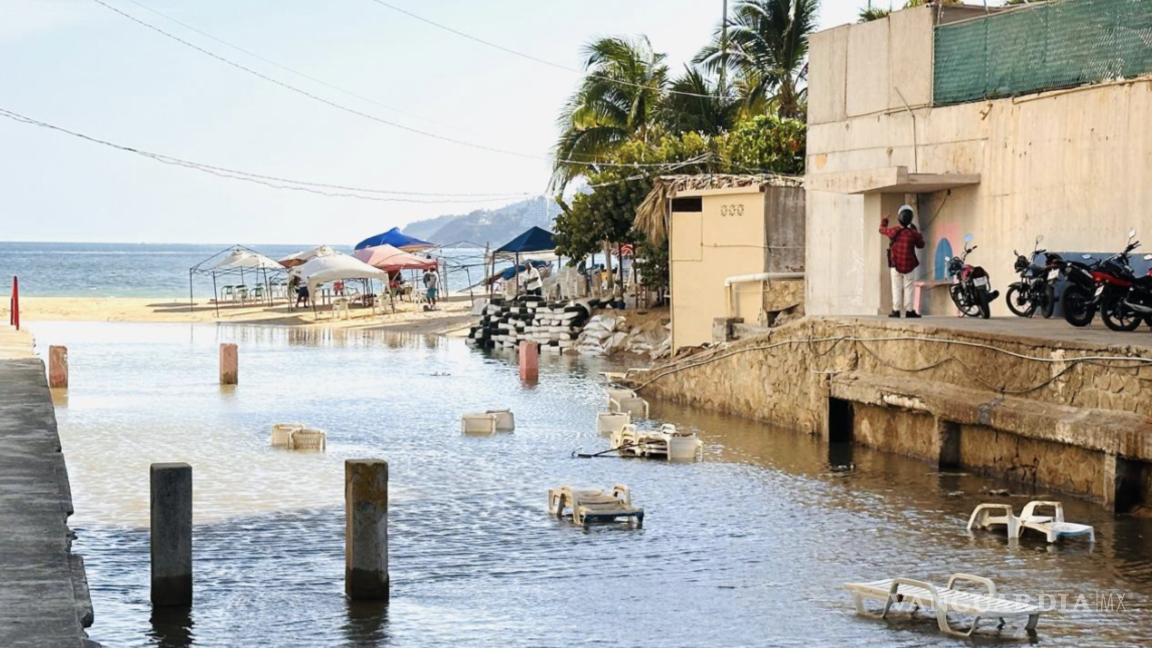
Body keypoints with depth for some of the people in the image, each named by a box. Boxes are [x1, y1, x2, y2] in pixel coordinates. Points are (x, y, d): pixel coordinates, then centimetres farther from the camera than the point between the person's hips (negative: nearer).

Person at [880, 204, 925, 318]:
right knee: (909, 288, 4)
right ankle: (909, 310, 2)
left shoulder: (893, 232, -5)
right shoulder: (913, 233, -10)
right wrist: (919, 235, 19)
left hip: (895, 266, 1)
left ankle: (896, 310, 2)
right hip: (909, 266, -1)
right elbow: (920, 245, 5)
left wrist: (884, 220, 34)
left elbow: (882, 229, 15)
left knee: (897, 288, 6)